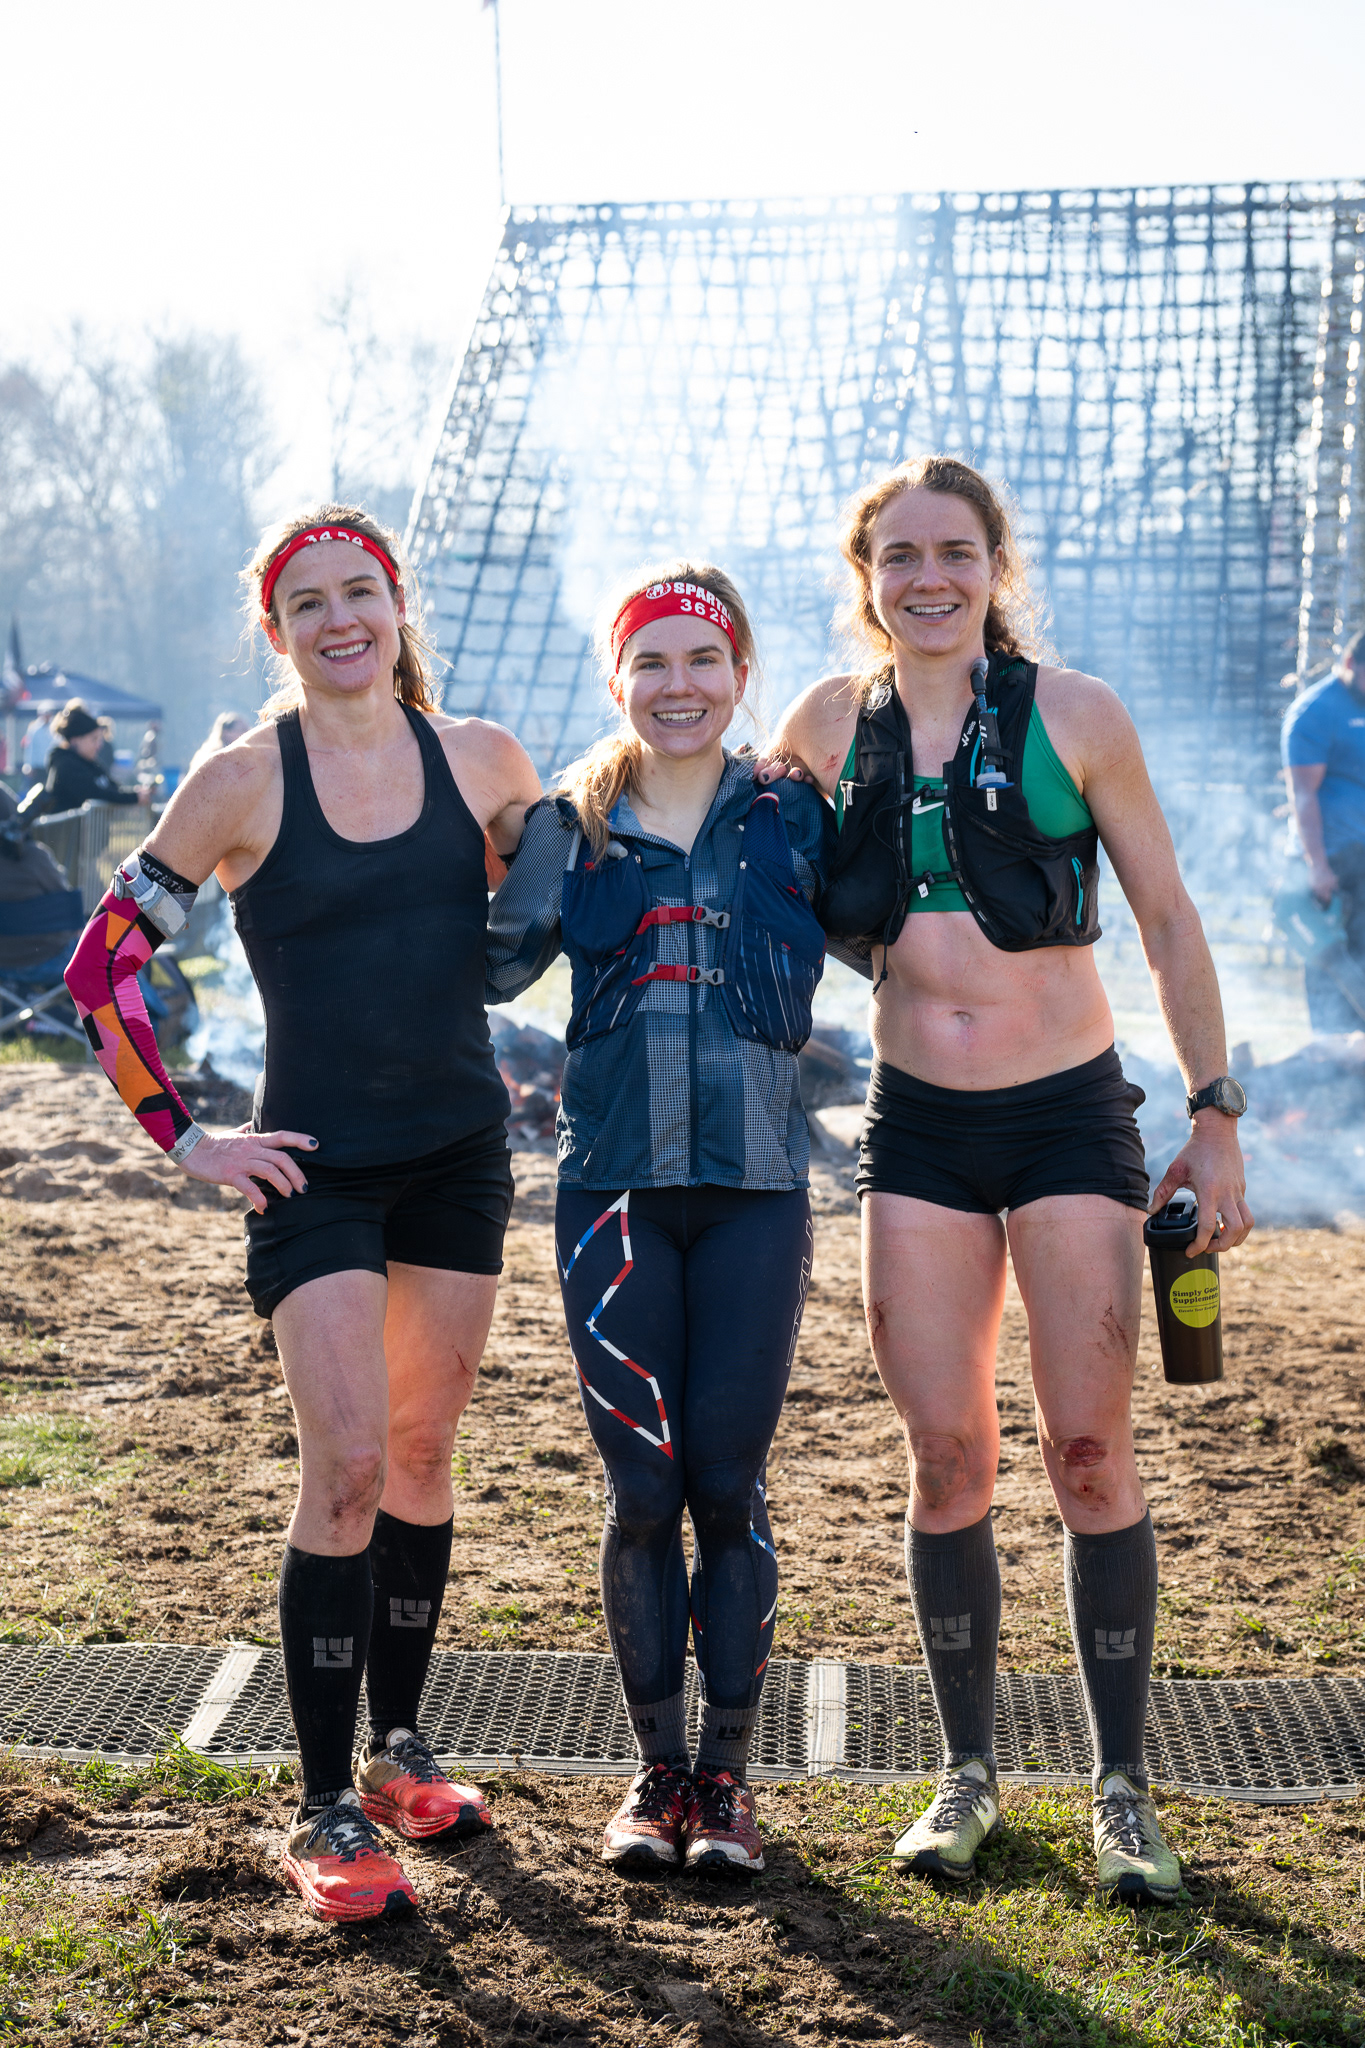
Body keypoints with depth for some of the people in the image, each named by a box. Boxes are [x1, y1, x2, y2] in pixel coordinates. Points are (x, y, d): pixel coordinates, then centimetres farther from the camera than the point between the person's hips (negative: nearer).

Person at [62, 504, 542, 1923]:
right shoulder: (243, 781, -7)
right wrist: (185, 1140, -5)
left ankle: (398, 1747, 27)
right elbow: (103, 964, -2)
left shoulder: (479, 760, 2)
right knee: (346, 1466, -10)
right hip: (315, 1166, -3)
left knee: (423, 1456, 11)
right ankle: (325, 1808, 0)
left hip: (460, 1152, 4)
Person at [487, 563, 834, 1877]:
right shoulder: (570, 827, 6)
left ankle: (727, 1777, 16)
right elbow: (487, 968, 12)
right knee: (641, 1492, 3)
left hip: (755, 1189, 0)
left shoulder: (790, 819, 5)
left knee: (728, 1485, 2)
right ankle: (657, 1770, 19)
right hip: (614, 1187, 0)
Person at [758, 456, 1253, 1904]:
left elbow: (1167, 922, 2)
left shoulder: (1072, 714, -4)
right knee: (944, 1458, 3)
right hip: (917, 1128, 2)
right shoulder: (829, 724, 2)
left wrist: (1215, 1115, 1)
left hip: (1069, 1115, -2)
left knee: (1089, 1448, -3)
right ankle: (968, 1771, 20)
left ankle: (1121, 1788, 11)